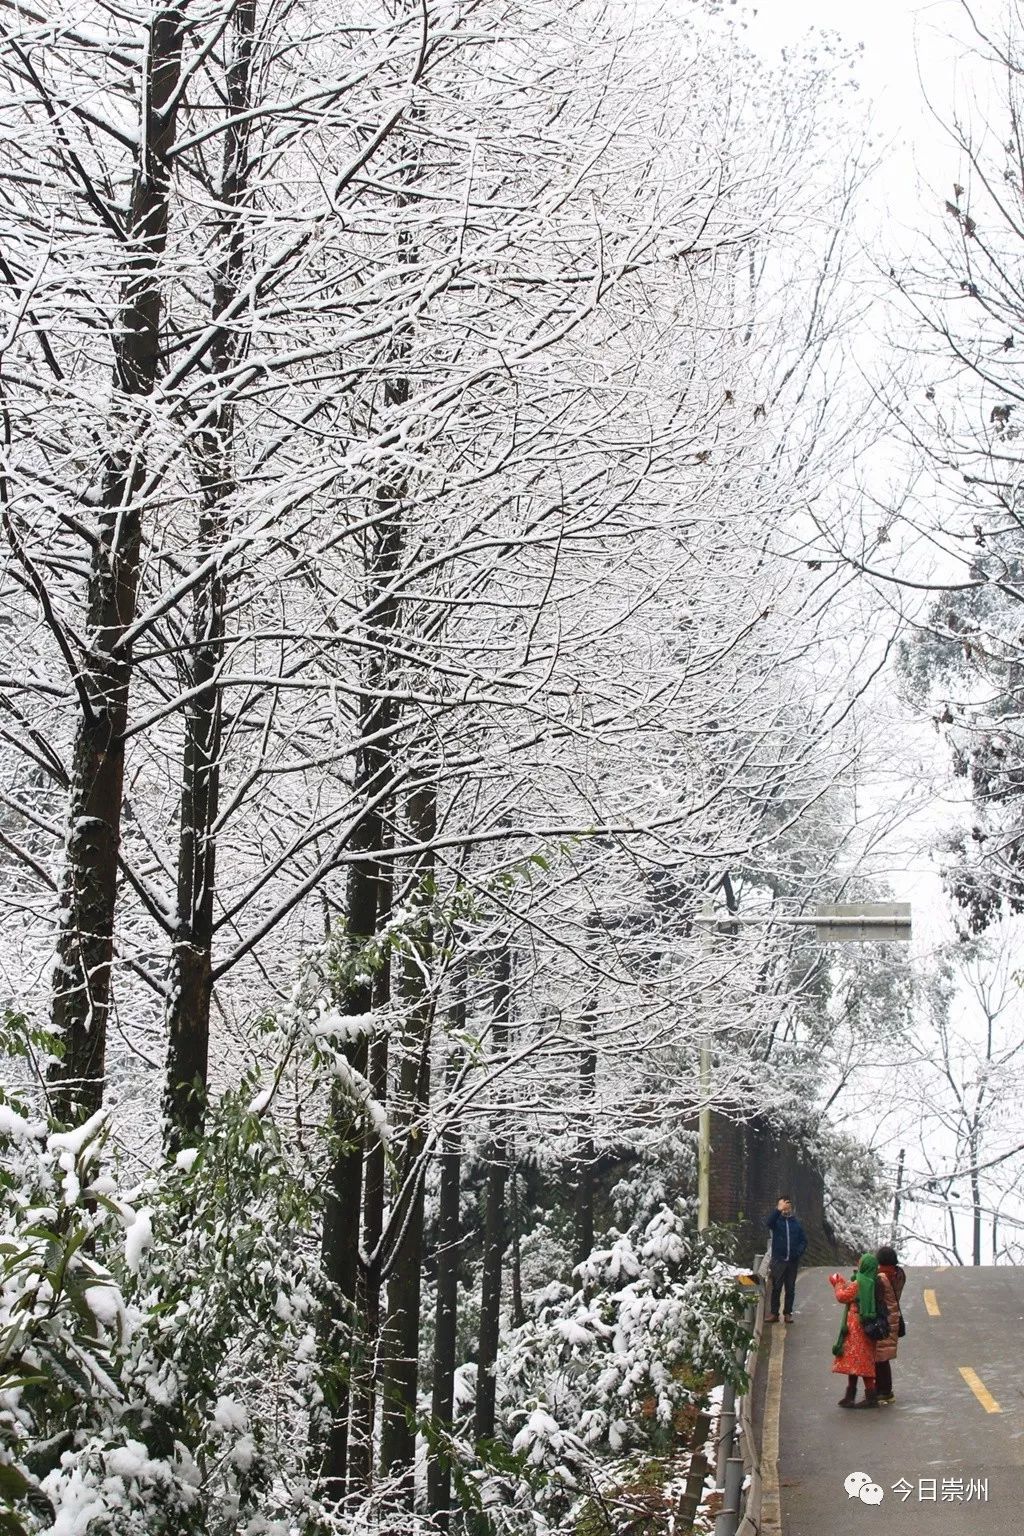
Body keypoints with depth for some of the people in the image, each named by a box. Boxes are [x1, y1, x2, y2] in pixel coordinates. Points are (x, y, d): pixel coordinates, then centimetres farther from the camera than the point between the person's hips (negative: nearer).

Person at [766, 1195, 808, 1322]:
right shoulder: (776, 1220, -2)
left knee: (790, 1288, 7)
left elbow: (804, 1240, 9)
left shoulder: (796, 1223, 5)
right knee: (776, 1287, 0)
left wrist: (799, 1251, -11)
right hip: (778, 1260, -2)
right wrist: (779, 1210, -40)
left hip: (793, 1261, 2)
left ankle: (788, 1313, 14)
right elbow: (769, 1223, -25)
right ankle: (774, 1313, 5)